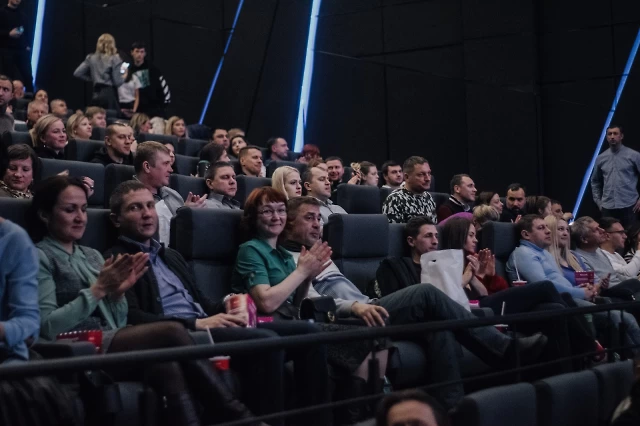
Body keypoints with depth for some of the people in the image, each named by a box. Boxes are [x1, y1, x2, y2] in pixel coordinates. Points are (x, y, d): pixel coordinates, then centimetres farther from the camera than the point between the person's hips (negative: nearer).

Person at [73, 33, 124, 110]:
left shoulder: (91, 58, 8)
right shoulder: (114, 59, -5)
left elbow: (77, 73, 5)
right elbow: (117, 82, -10)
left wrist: (91, 79, 14)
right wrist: (124, 77, 10)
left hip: (96, 94, 5)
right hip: (109, 93, -5)